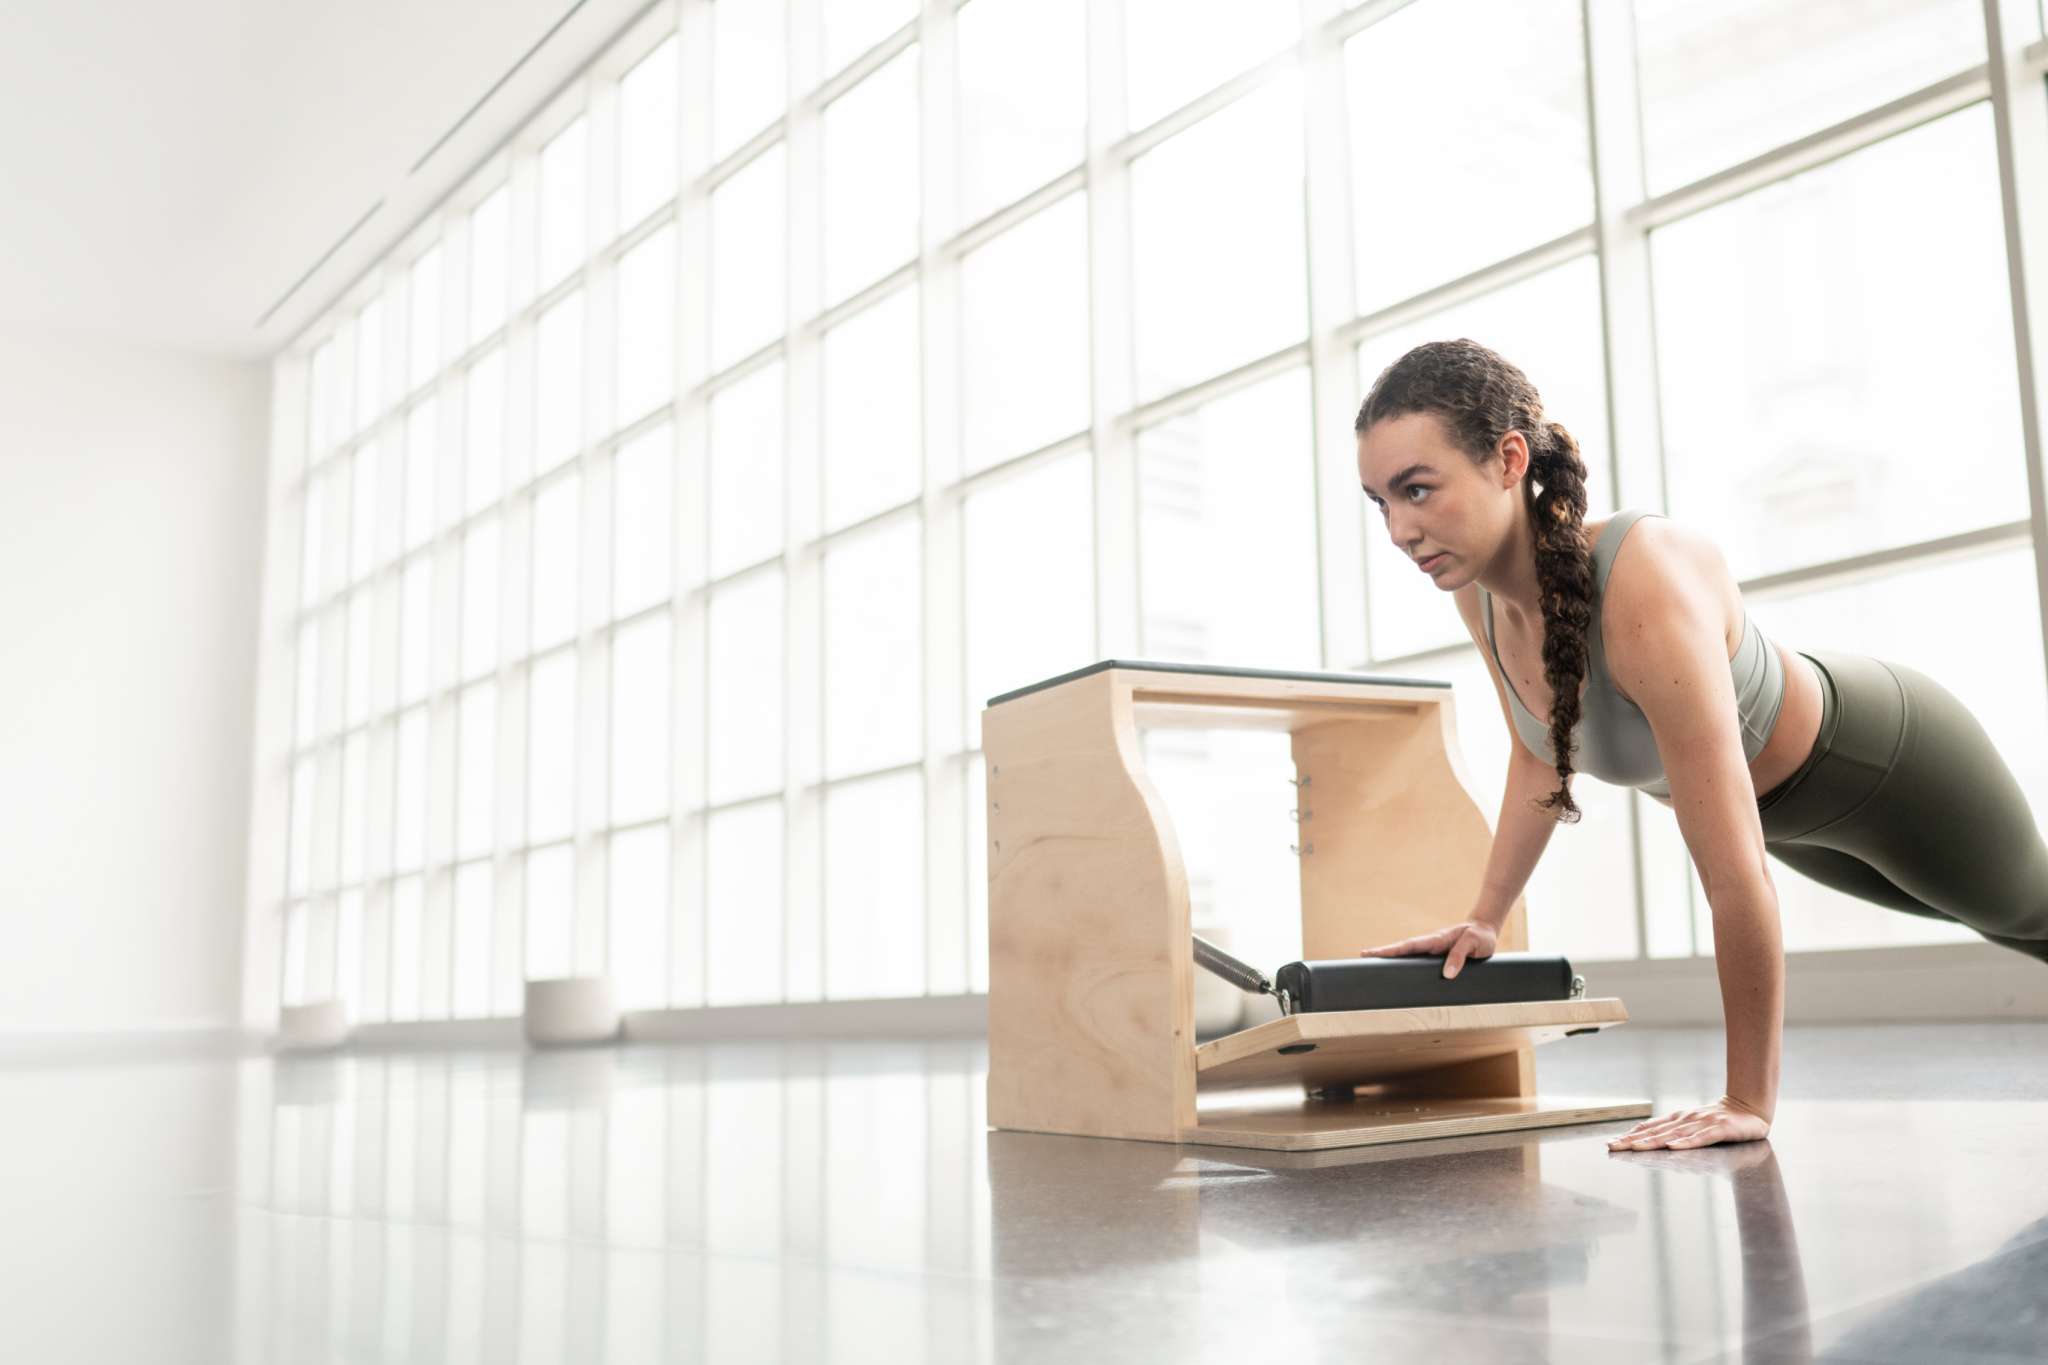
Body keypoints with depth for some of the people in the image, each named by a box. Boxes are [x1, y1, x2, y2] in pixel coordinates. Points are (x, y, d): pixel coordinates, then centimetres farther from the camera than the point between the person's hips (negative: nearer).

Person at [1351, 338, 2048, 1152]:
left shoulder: (1649, 588, -45)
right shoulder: (1478, 590, -22)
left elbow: (1735, 878, -43)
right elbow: (1540, 757, -2)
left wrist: (1749, 1103, -37)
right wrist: (1486, 919, -2)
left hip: (1892, 762, -7)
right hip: (1787, 804, 7)